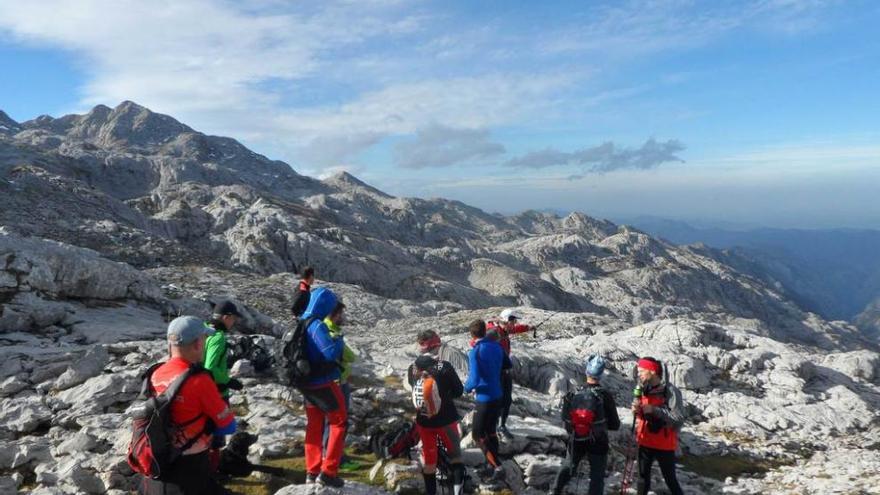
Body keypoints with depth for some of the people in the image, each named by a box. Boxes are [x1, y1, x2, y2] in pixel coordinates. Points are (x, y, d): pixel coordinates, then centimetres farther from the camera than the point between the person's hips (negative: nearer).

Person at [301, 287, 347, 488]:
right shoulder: (317, 325, -22)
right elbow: (331, 353, -31)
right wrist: (339, 340, -12)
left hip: (306, 383, 8)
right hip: (323, 383, -8)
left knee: (314, 426, 17)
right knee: (339, 423, 5)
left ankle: (312, 471, 23)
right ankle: (327, 472, 3)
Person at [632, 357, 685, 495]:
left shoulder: (670, 391, -17)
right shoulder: (643, 390, 2)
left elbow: (679, 418, -21)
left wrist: (654, 410, -26)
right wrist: (637, 410, -8)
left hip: (664, 444, -6)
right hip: (645, 442, 6)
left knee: (670, 480, 4)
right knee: (643, 476, 16)